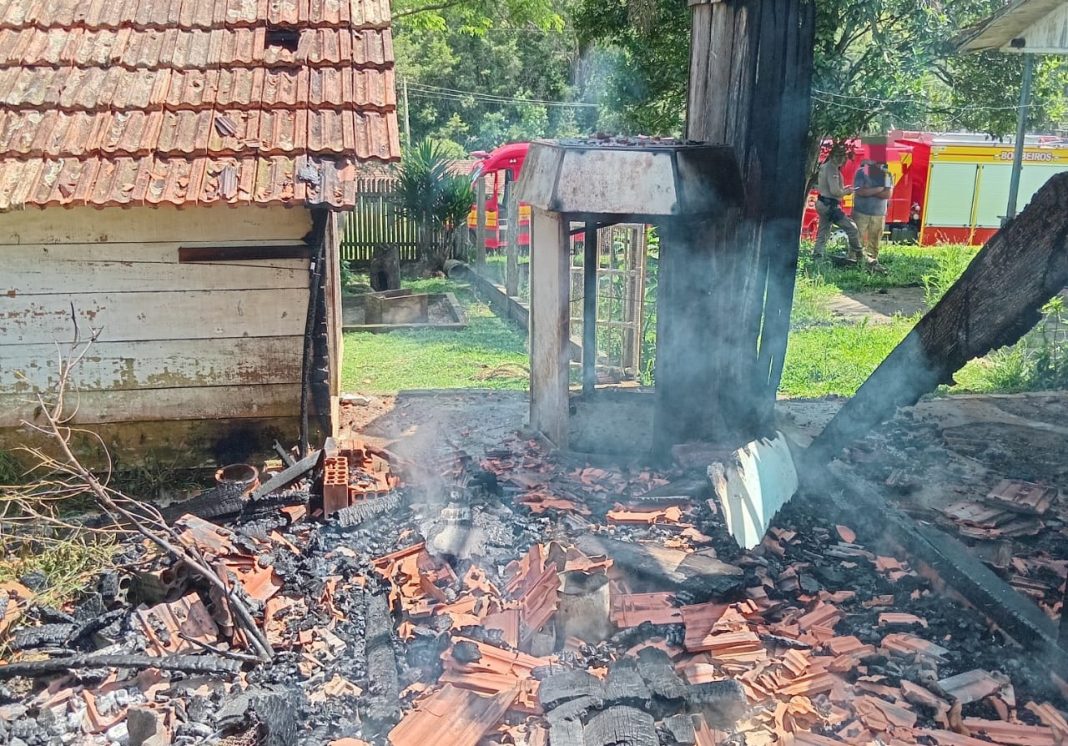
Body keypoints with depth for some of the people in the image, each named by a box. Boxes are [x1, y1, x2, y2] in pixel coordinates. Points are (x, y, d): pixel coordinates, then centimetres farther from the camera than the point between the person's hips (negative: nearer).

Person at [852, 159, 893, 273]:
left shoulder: (886, 174, 1)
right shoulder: (861, 172, -5)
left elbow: (888, 194, -9)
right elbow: (860, 192, -17)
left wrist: (869, 192, -14)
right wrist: (879, 189, -13)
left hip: (879, 215, 3)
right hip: (861, 213, -3)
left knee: (874, 241, 6)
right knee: (858, 240, -4)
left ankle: (872, 263, 13)